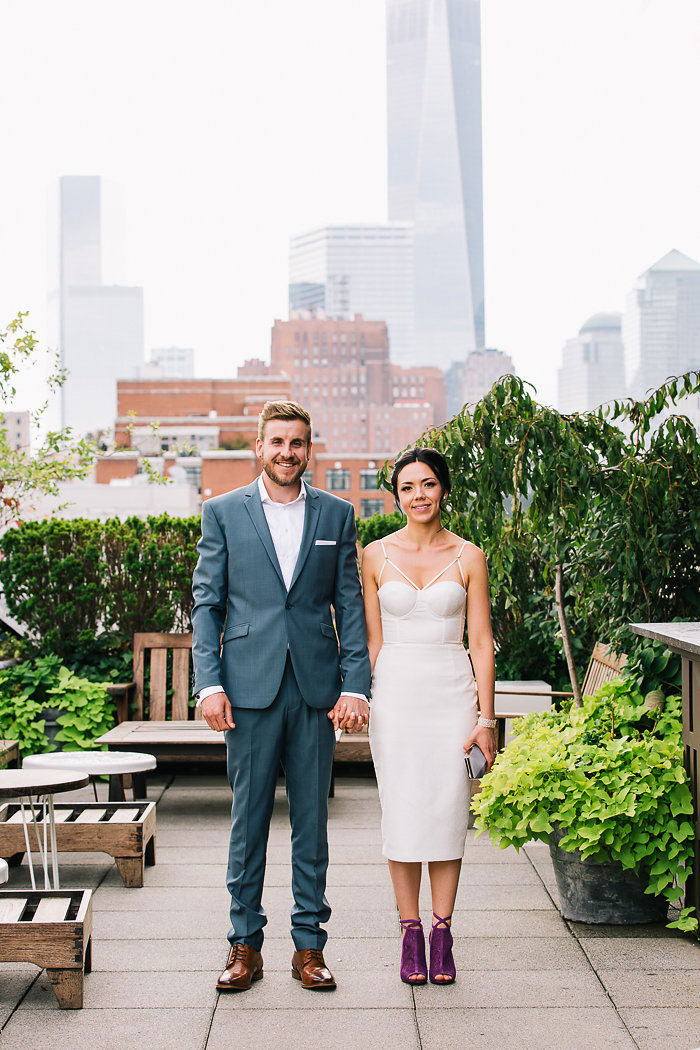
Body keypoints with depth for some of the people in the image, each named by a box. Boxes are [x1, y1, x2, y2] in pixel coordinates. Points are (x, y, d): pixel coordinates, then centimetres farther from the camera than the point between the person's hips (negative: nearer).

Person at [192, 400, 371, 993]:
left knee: (312, 821, 7)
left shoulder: (337, 515, 9)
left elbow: (350, 606, 7)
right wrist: (210, 683, -7)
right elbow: (206, 603, 4)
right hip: (250, 688, -1)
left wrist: (355, 686, -2)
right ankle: (245, 945, 16)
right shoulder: (223, 513, 6)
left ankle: (309, 945, 17)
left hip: (317, 688, 1)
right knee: (248, 819, 5)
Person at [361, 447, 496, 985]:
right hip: (396, 692, 0)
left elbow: (481, 642, 1)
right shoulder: (377, 555, 4)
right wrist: (361, 699, 0)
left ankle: (442, 934, 12)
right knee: (402, 811, 1)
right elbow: (372, 638, 6)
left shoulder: (468, 557, 2)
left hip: (452, 690, 0)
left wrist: (486, 717, -4)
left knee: (448, 809, 1)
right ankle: (411, 935, 12)